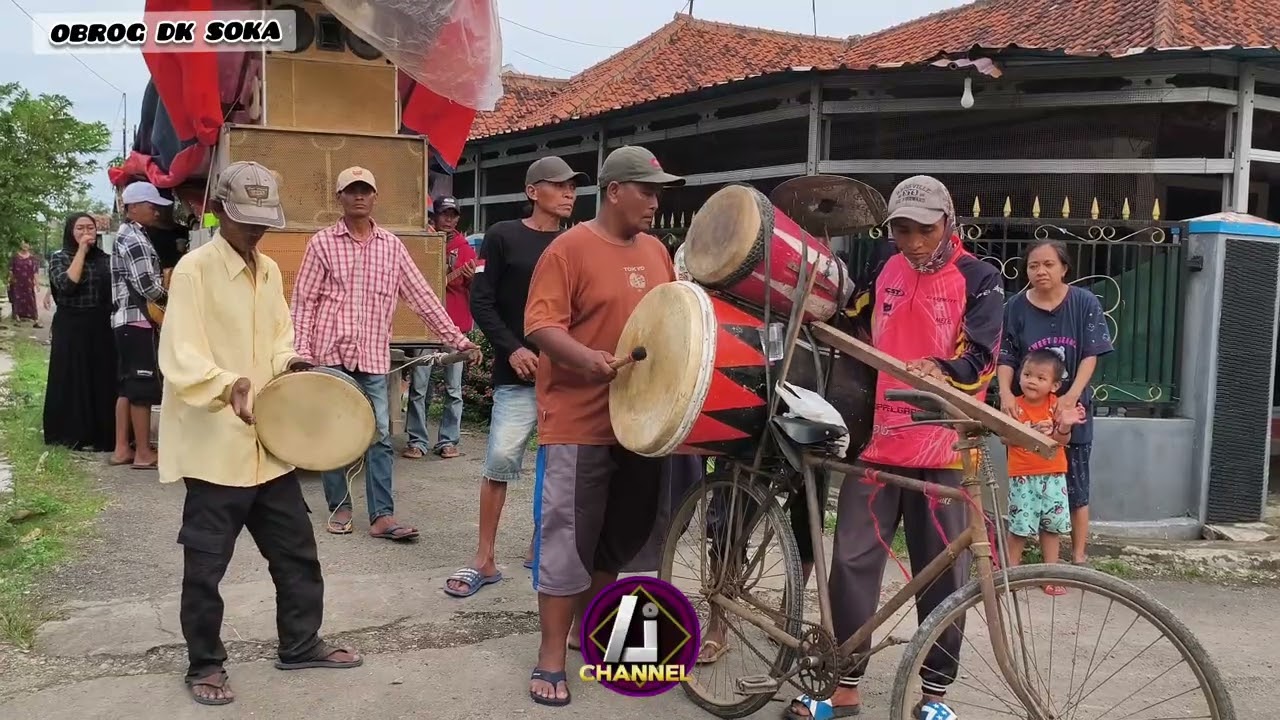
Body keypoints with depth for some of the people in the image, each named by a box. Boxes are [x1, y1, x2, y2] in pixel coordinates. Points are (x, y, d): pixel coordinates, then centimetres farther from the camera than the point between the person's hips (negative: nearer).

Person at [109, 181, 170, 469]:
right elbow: (149, 287, -19)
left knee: (129, 386, 12)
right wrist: (176, 298, -3)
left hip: (127, 319, 10)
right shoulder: (135, 240, -14)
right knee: (143, 387, -5)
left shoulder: (125, 236, 19)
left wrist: (163, 279, 10)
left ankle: (122, 448, 16)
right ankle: (143, 453, 0)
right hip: (139, 321, -10)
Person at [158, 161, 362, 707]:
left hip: (268, 441, 7)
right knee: (206, 564, 5)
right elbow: (180, 359, -20)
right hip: (215, 445, -7)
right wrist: (229, 386, -37)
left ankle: (300, 643, 31)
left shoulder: (270, 271, 10)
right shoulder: (194, 269, -12)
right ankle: (204, 665, 22)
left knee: (296, 549, 15)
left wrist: (289, 365, -2)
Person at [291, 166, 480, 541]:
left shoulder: (392, 246, 7)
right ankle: (339, 508, 19)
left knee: (380, 437, 0)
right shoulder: (322, 243, 1)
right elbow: (304, 302, 0)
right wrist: (302, 351, -10)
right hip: (330, 354, -2)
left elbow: (422, 297, 6)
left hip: (373, 358, 2)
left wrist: (458, 339, 1)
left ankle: (382, 515, 4)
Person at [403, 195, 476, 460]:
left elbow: (473, 290, 7)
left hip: (455, 325, 0)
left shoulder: (464, 248, 9)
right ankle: (417, 441, 4)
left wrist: (471, 277, -15)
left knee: (453, 389, 2)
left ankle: (448, 441, 8)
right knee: (419, 387, -2)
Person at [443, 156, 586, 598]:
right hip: (519, 372, -4)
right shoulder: (503, 236, 1)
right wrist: (512, 348, -14)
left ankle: (539, 547, 22)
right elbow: (481, 301, -3)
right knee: (500, 459, -11)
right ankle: (485, 559, -1)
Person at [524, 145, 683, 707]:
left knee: (622, 534, 16)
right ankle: (551, 657, 9)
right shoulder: (570, 249, -10)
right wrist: (584, 357, -32)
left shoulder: (656, 251, 12)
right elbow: (541, 324, -16)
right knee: (568, 539, -1)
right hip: (579, 421, -7)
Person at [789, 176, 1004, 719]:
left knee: (942, 572, 4)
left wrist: (938, 371, -33)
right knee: (852, 562, 3)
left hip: (942, 447, -3)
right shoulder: (885, 271, 10)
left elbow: (980, 358, -14)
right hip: (877, 439, 4)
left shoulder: (978, 279, -3)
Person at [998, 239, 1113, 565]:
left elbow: (1091, 355, -6)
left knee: (1075, 488, 6)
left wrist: (1071, 396, -18)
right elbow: (1006, 357, -1)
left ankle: (1079, 557, 16)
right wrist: (1006, 393, -17)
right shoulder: (1016, 307, -1)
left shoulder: (1085, 303, -3)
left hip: (1071, 410, -1)